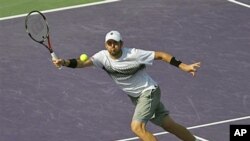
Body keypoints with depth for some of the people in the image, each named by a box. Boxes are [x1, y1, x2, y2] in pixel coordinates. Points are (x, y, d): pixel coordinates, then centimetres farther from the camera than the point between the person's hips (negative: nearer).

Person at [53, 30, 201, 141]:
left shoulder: (133, 54, -24)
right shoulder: (103, 56, -11)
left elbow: (161, 55, -18)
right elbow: (83, 63, -22)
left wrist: (183, 66, -21)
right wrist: (65, 62, -40)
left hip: (149, 92, -6)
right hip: (136, 97, 6)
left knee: (137, 127, -19)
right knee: (169, 125, 13)